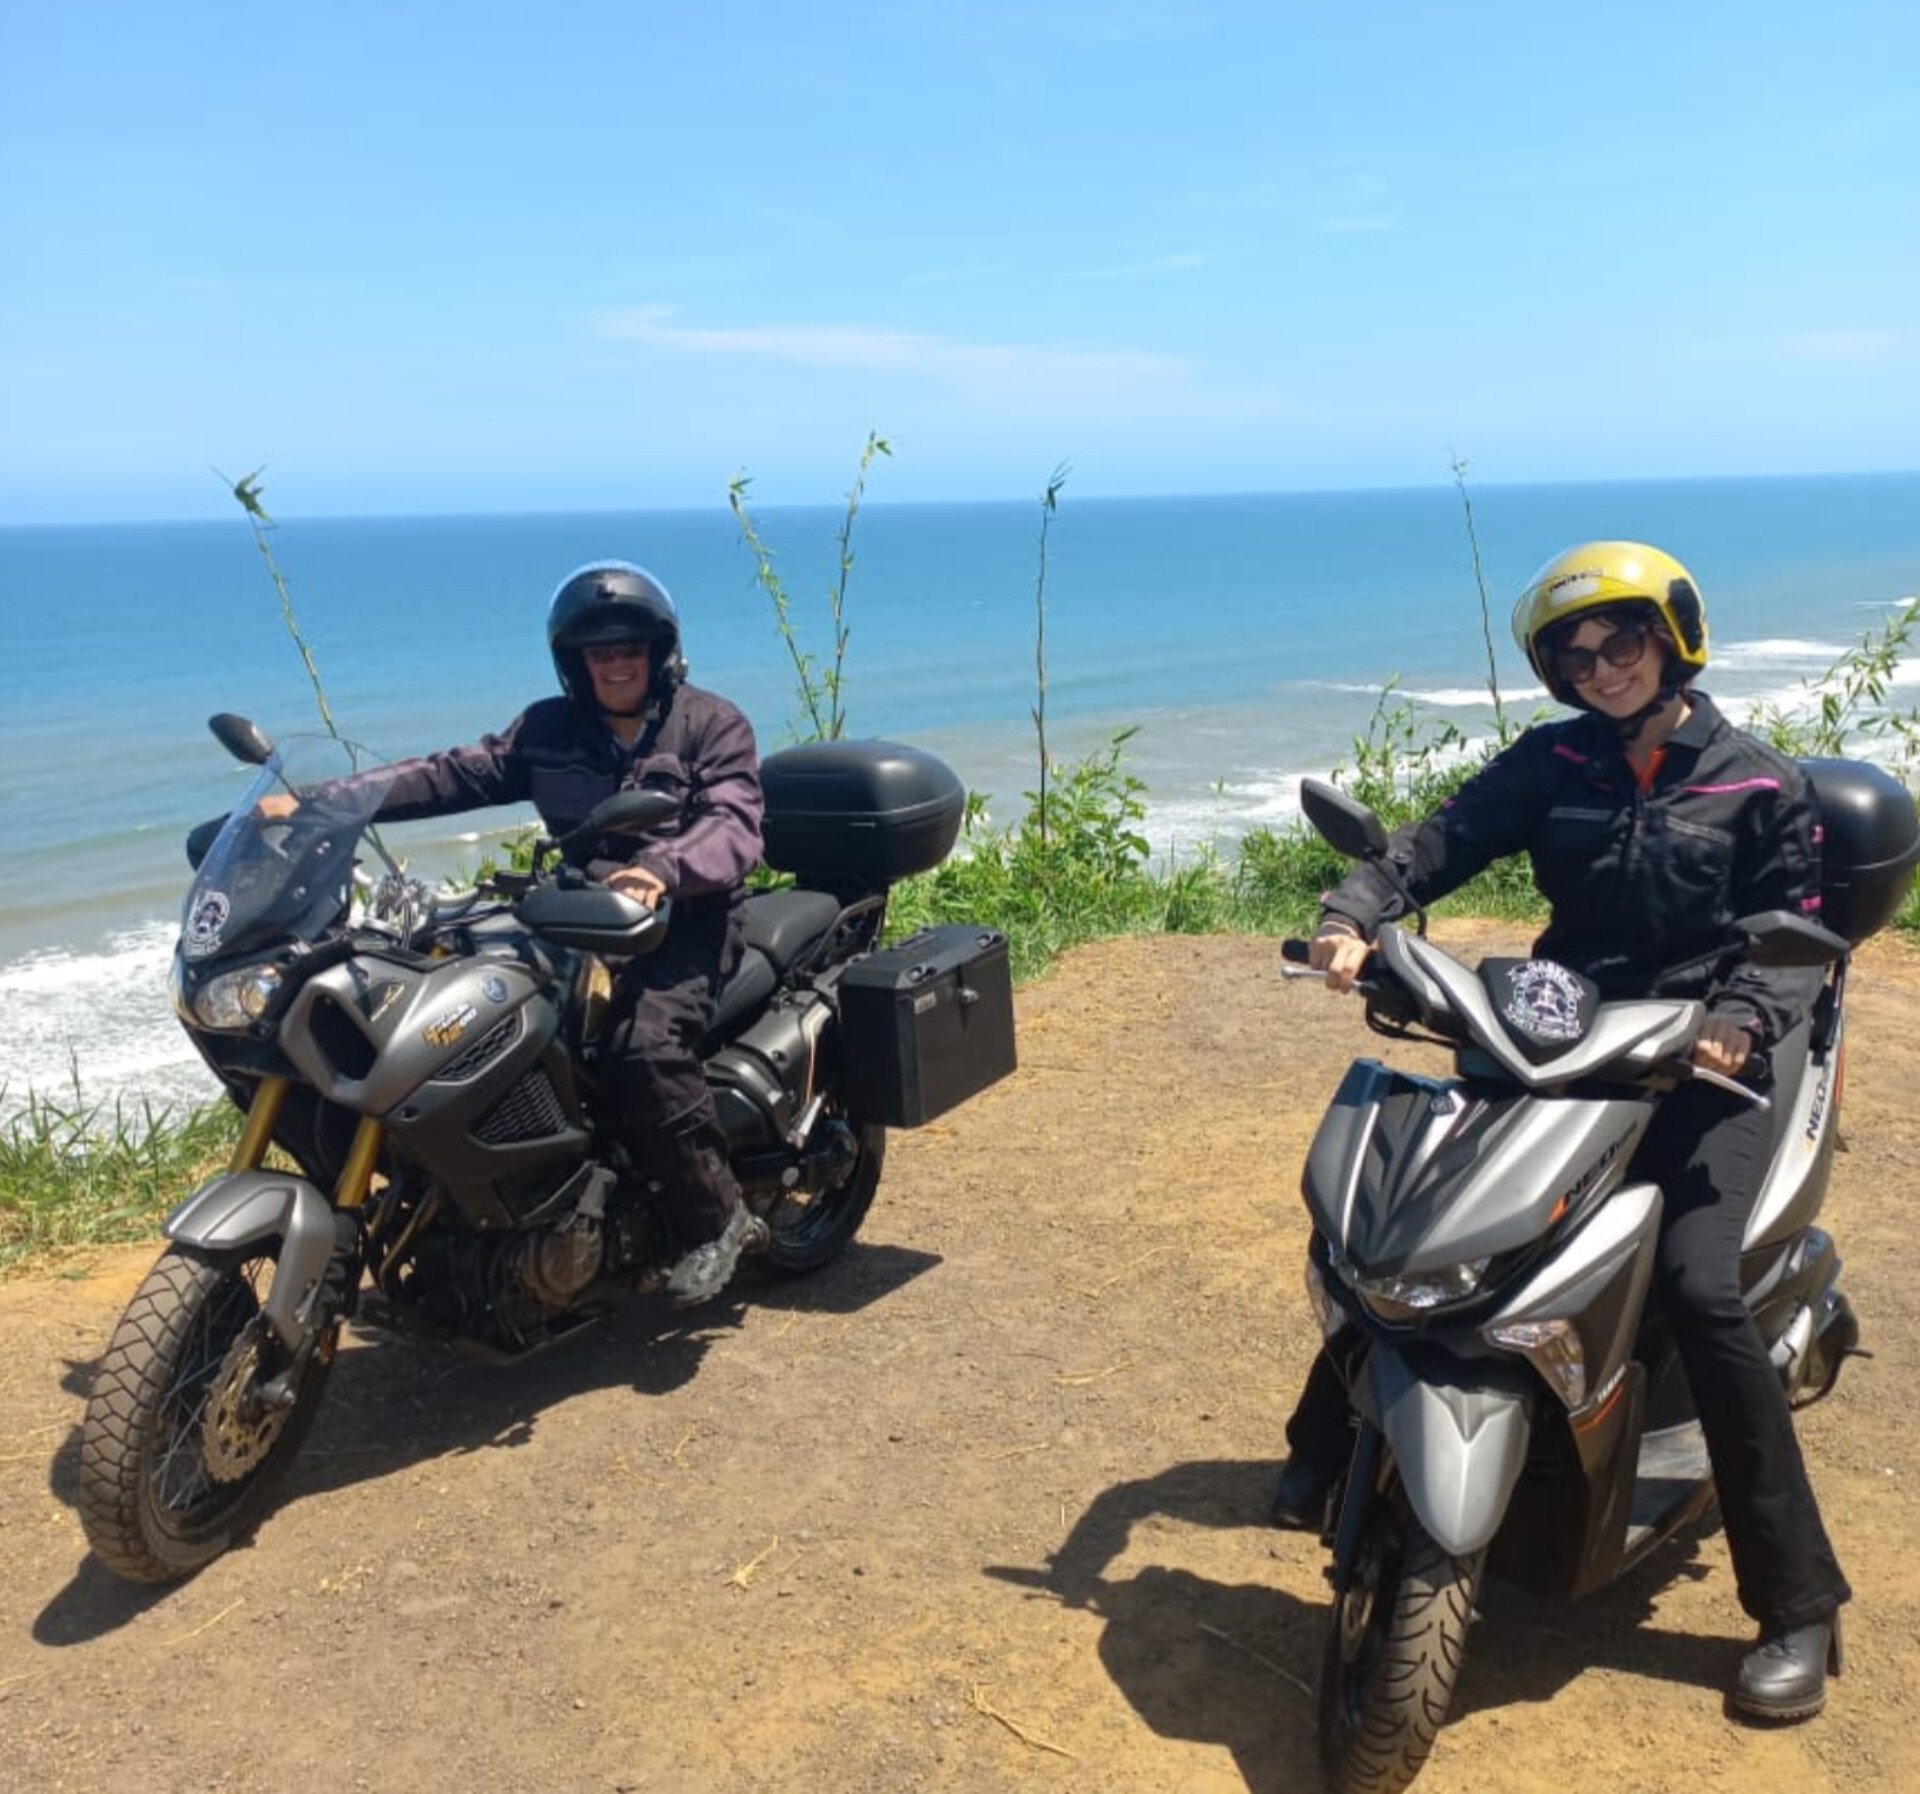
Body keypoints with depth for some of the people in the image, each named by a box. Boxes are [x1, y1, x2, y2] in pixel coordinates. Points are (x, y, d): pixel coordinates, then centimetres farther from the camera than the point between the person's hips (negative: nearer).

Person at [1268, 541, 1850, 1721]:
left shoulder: (1761, 784, 1)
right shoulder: (1550, 764, 6)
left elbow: (1797, 939, -3)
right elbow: (1440, 841, -6)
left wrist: (1742, 1020, -25)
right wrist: (1355, 916, -25)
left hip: (1696, 1068, -3)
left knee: (1703, 1293, -22)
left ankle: (1800, 1600, -8)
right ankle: (1325, 1447, 19)